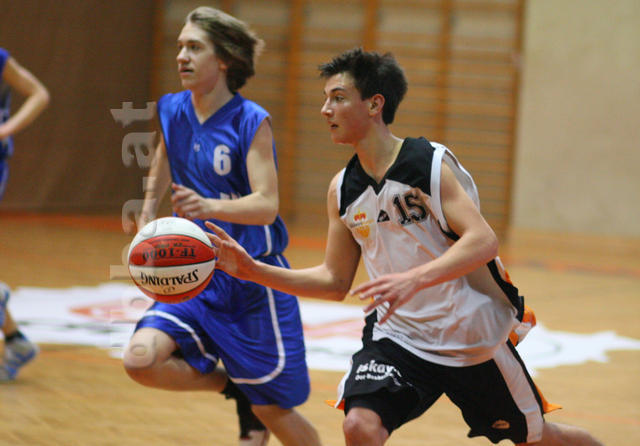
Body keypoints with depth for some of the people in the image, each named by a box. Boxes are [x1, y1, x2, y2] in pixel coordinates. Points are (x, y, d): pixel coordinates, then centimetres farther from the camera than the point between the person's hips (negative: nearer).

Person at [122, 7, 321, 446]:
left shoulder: (252, 121, -15)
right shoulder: (173, 110, 1)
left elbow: (266, 205, -25)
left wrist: (211, 206, -43)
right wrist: (145, 222, 14)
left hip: (253, 278, -5)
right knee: (141, 359, -21)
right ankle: (234, 386, 6)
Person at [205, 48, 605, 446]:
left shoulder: (431, 164, -17)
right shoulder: (343, 189, 0)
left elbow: (483, 241, -28)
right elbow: (336, 281, 8)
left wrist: (416, 278, -42)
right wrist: (252, 270, -2)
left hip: (473, 337, -4)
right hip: (398, 336, 4)